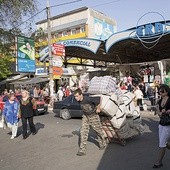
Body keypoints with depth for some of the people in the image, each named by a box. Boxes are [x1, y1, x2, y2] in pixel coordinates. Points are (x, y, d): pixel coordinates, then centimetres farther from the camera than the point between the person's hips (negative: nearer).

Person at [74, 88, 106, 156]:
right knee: (83, 132, -6)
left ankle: (102, 144, 40)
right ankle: (82, 150, -2)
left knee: (98, 130, 14)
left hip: (93, 116, -5)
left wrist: (98, 108, -17)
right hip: (85, 116, 5)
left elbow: (98, 99, -27)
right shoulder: (79, 101, -9)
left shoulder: (88, 99, -32)